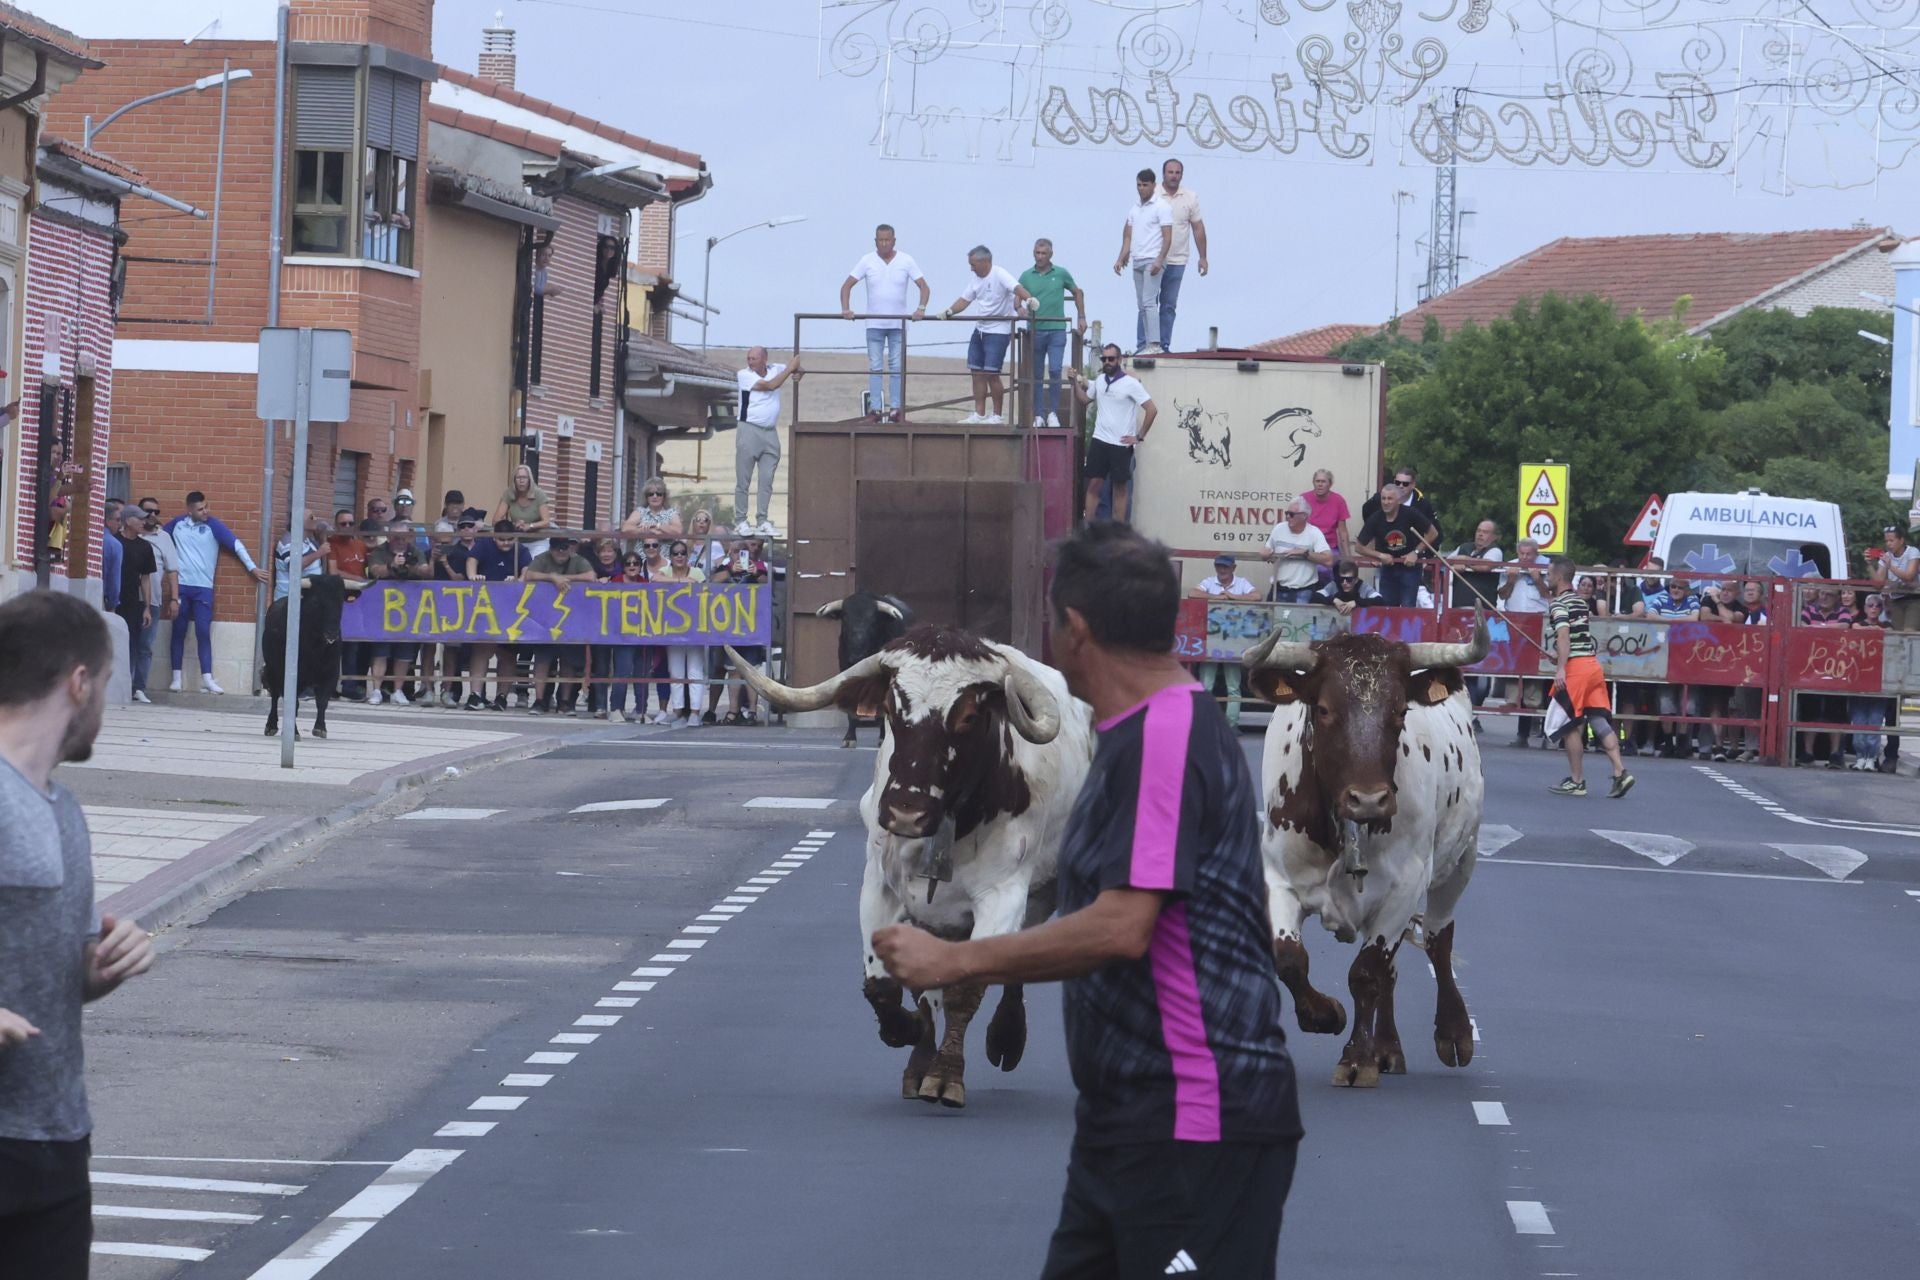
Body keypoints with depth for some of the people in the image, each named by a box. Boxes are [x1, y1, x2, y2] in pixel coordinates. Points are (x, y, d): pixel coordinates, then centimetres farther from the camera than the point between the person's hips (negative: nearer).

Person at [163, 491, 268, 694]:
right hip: (180, 586, 2)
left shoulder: (212, 525, -2)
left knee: (203, 632, -6)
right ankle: (176, 677, 10)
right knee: (178, 631, 5)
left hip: (203, 588, -2)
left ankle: (207, 678, -6)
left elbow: (236, 544, -3)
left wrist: (252, 568, -5)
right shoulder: (177, 524, 5)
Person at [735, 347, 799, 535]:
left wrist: (798, 372, -4)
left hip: (770, 433, 4)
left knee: (767, 481, 3)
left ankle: (763, 521, 7)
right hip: (749, 430, -4)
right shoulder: (745, 375, -6)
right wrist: (790, 368, -10)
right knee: (743, 480, -2)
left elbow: (799, 369, 21)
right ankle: (741, 521, 0)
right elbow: (770, 386, -16)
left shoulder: (775, 370, 6)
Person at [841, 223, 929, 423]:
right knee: (875, 367, -1)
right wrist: (846, 309, -14)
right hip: (874, 324, 0)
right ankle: (875, 409, 0)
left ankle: (896, 409, 2)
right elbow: (847, 286, 0)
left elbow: (924, 287, -1)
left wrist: (921, 308, -18)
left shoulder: (906, 261, -1)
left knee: (897, 367, 0)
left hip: (898, 324, 0)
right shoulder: (867, 261, -1)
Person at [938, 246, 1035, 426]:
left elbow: (1017, 288, -32)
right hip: (980, 329, 9)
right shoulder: (976, 279, 9)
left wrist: (1028, 299, -51)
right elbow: (965, 299, 15)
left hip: (998, 331, -9)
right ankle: (979, 414, 17)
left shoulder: (999, 275, -16)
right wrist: (949, 312, -1)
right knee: (977, 372, 9)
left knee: (991, 373, -10)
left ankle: (998, 415, 2)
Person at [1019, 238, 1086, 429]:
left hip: (1057, 330, -1)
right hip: (1035, 331, 1)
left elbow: (1077, 293, 17)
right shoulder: (1027, 276, 5)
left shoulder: (1061, 274, 4)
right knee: (1037, 375, 5)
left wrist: (1081, 317, 12)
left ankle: (1053, 413, -3)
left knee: (1054, 370, -12)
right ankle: (1038, 415, 11)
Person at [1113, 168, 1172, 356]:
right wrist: (1121, 258, 12)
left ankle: (1154, 344, -19)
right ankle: (1143, 346, 9)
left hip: (1152, 261, -8)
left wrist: (1159, 261, -21)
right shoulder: (1134, 208, 16)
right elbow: (1128, 236, 20)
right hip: (1137, 261, 8)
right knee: (1142, 305, 7)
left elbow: (1167, 237, -12)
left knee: (1149, 302, -16)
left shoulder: (1161, 207, -6)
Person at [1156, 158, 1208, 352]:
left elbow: (1198, 228, 9)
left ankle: (1164, 345, 9)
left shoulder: (1190, 198, 5)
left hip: (1177, 261, 2)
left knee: (1169, 306, 6)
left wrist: (1203, 257, 7)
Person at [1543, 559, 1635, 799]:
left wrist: (1560, 668, -27)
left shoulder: (1558, 605, -7)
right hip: (1593, 663, 8)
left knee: (1571, 725, 0)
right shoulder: (1580, 601, 19)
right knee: (1599, 719, 3)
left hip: (1575, 666, -8)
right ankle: (1620, 772, -8)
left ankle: (1576, 781, 3)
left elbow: (1564, 635, -21)